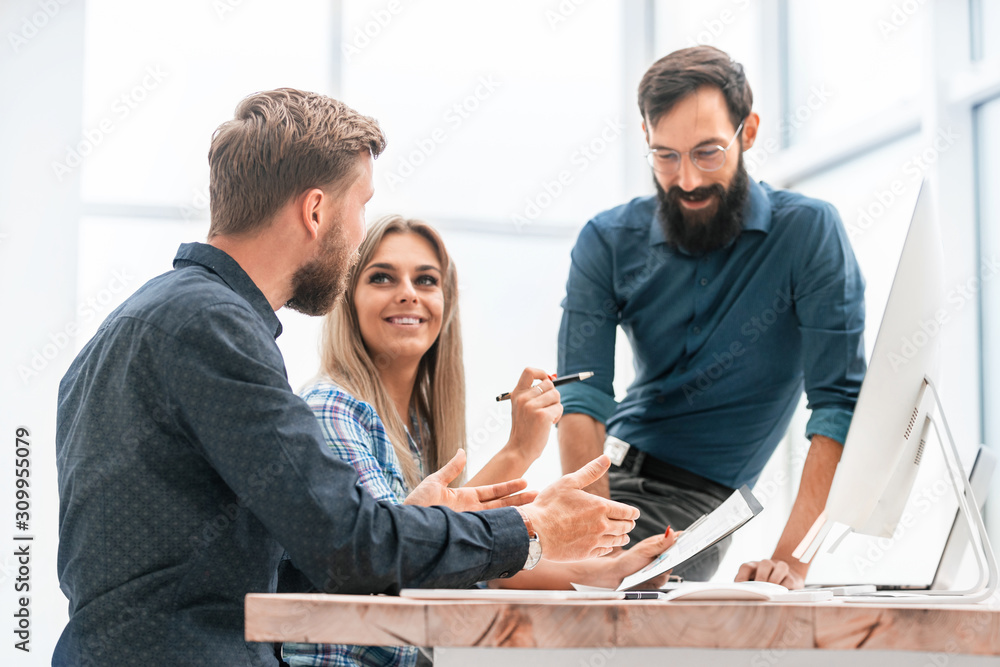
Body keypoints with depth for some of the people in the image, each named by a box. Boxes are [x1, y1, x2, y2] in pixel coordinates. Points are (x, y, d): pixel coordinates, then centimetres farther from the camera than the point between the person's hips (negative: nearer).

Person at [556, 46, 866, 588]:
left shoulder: (809, 232, -11)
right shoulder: (607, 242, -2)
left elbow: (840, 402, -16)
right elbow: (582, 399, -10)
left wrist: (791, 558, -27)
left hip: (697, 493, -4)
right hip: (612, 470, 4)